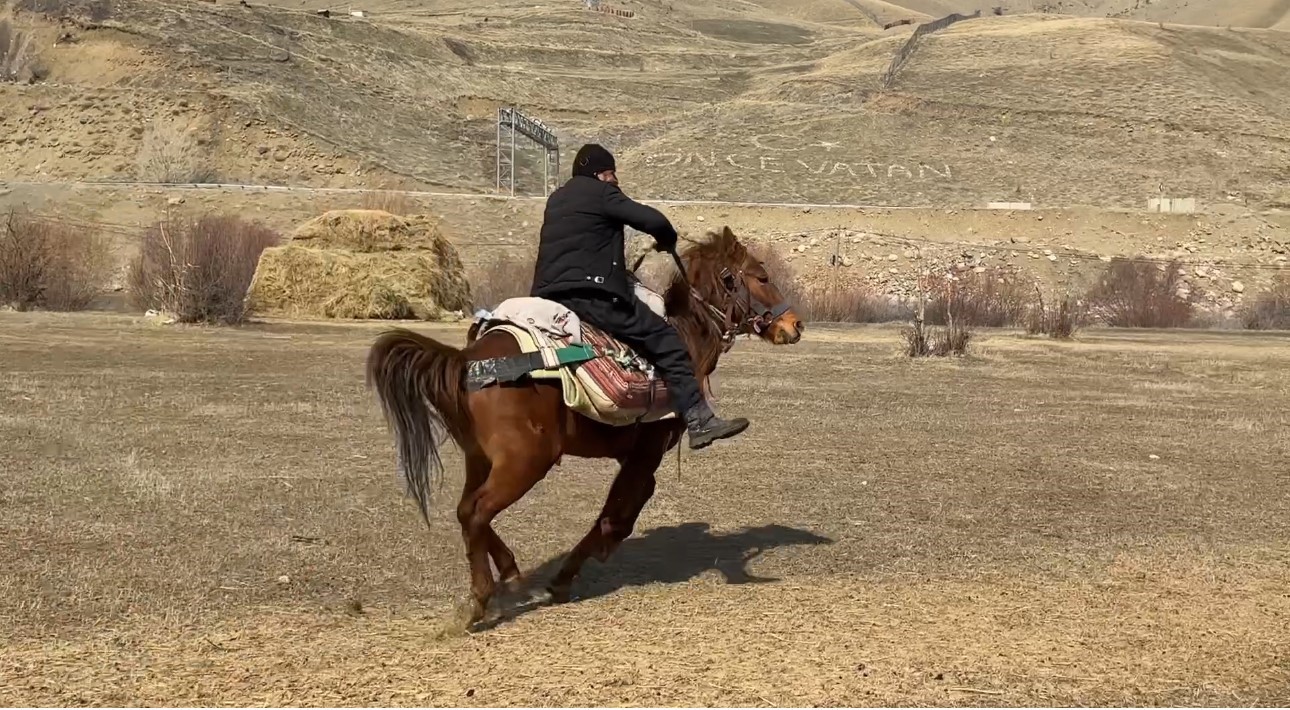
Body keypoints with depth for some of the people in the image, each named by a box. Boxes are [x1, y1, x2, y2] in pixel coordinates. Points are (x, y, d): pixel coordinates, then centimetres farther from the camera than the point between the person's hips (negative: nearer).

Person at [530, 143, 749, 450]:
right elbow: (651, 220, -9)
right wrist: (668, 240, 12)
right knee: (665, 341, -4)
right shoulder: (601, 192, -1)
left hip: (546, 296, 8)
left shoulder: (556, 200, 25)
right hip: (591, 294, -8)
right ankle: (699, 420, -9)